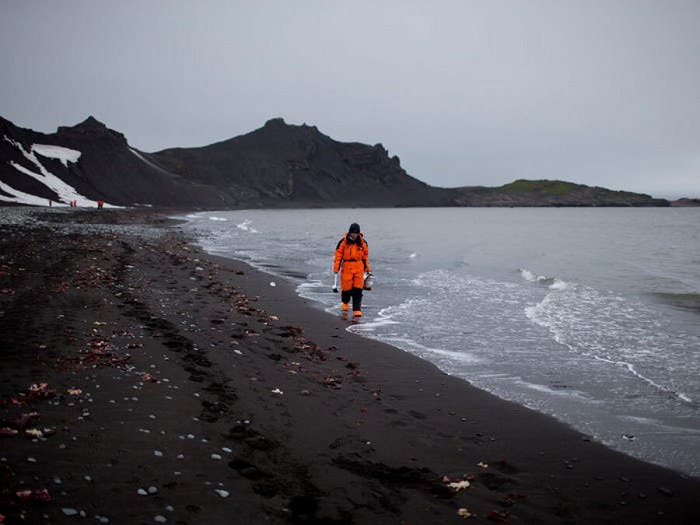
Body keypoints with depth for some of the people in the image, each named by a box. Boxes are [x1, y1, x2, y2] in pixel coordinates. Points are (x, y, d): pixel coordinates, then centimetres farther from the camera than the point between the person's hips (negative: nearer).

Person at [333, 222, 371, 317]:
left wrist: (367, 268, 17)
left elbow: (365, 256, 15)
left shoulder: (363, 243, 4)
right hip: (346, 267, -1)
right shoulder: (343, 242, -3)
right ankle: (345, 303, 35)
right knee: (346, 287, 5)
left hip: (359, 267, 1)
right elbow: (338, 255, -1)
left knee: (358, 289, -5)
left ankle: (357, 309, -2)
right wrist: (336, 268, -4)